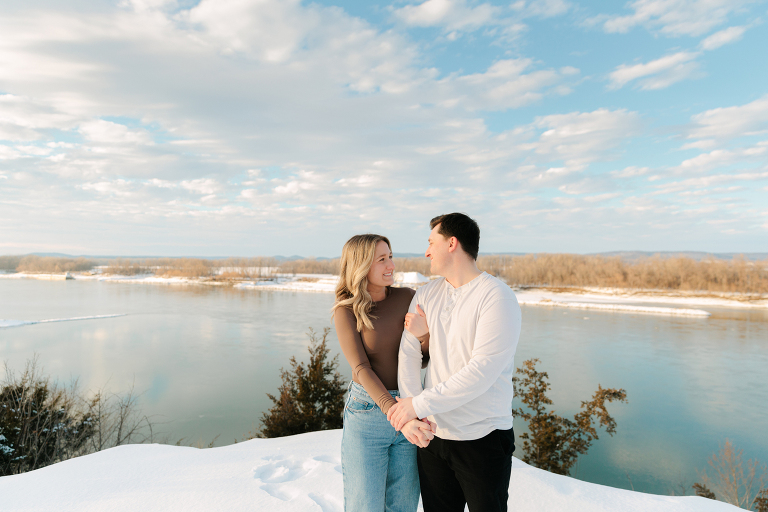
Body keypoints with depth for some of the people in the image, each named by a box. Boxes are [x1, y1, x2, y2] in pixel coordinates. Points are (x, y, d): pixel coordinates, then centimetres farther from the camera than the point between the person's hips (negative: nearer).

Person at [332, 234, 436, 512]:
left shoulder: (406, 297, -1)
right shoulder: (346, 311, -9)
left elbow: (429, 349, 3)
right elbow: (361, 368, -17)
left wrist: (424, 331, -21)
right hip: (367, 410, -3)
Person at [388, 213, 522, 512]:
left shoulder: (496, 296, -15)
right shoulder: (425, 295, 6)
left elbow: (482, 371, -23)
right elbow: (408, 353, 0)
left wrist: (420, 404, -22)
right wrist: (410, 403, -15)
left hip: (484, 439, -5)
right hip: (433, 434, 5)